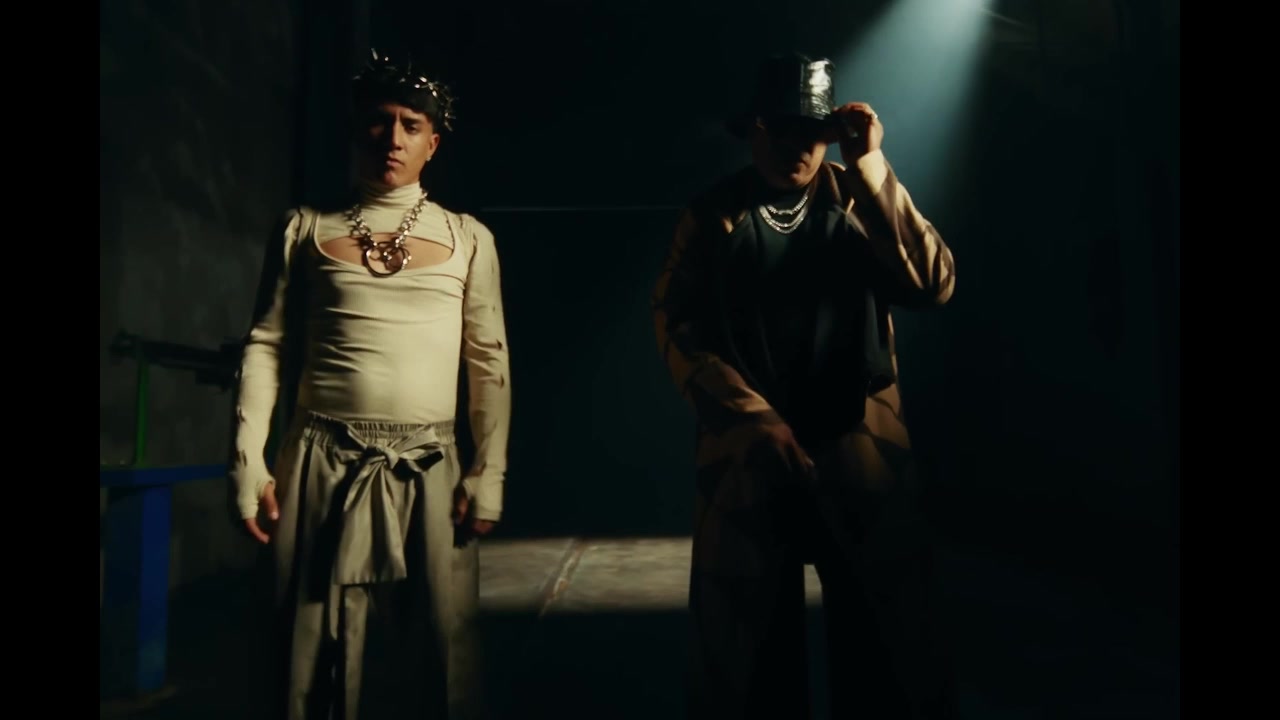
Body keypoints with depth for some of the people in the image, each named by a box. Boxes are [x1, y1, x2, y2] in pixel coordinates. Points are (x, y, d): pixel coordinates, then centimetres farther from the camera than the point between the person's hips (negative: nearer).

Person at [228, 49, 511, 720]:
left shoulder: (467, 238, 6)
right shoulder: (305, 229, 8)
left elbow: (489, 361, 4)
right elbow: (266, 345, 6)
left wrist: (490, 471, -3)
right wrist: (248, 459, -2)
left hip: (428, 467, 0)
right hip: (322, 462, 1)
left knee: (442, 646, 4)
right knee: (316, 647, 8)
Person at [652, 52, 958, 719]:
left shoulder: (860, 202, 6)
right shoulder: (712, 214, 5)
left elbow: (932, 284, -9)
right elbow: (676, 323, -5)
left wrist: (871, 166, -13)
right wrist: (753, 418, -14)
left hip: (859, 452, 1)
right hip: (746, 455, 0)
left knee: (885, 644, 9)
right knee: (743, 649, 10)